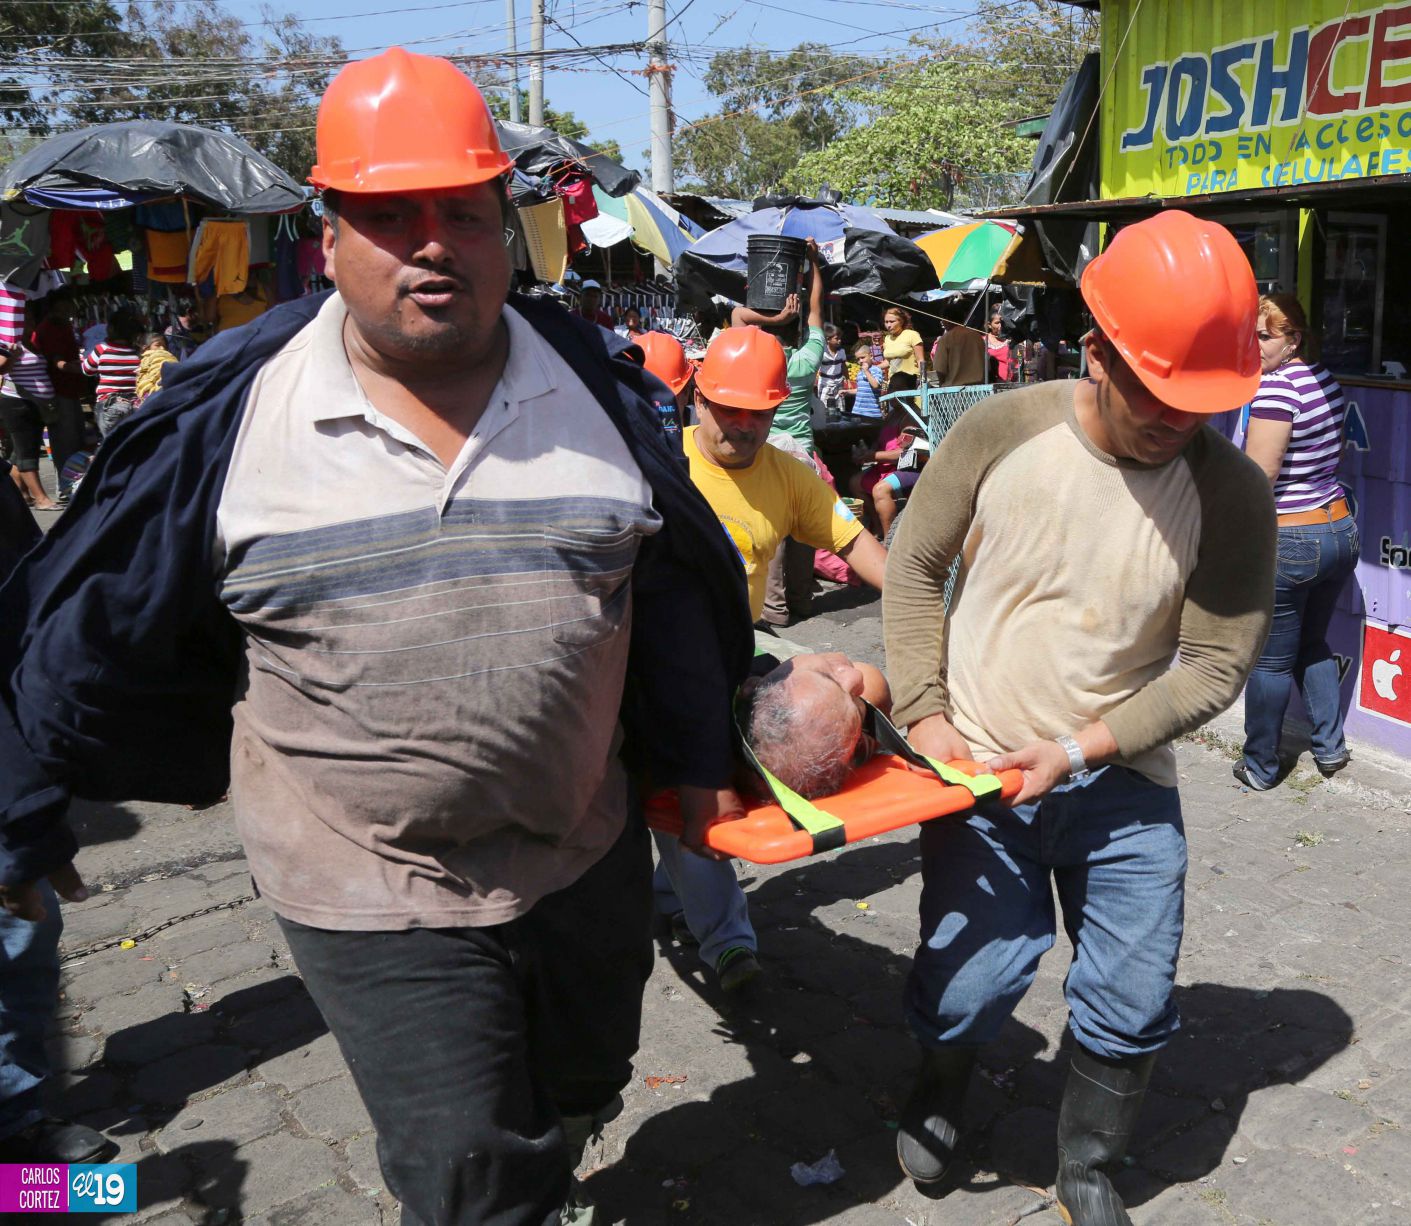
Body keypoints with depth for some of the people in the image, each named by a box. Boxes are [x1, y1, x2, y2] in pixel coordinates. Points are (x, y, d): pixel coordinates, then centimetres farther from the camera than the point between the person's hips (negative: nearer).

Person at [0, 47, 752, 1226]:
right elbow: (95, 626, -1)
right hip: (374, 899, -3)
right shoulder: (234, 409, -10)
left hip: (591, 858, 4)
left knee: (578, 1101, 26)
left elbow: (672, 583, 7)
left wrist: (695, 759, 10)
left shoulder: (592, 383, -3)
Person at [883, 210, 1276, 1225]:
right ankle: (940, 1093, 38)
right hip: (980, 771, -1)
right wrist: (926, 714, -9)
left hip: (1122, 787, 1)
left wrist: (1079, 748, -17)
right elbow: (914, 567, -2)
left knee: (1133, 1008, 8)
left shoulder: (1231, 493, -12)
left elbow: (1216, 665, -9)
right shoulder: (1000, 431, -12)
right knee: (969, 984, 0)